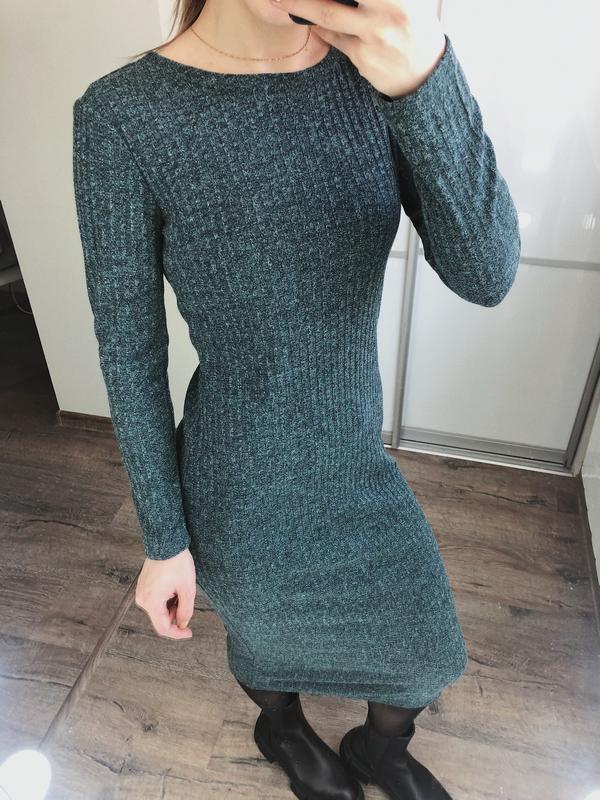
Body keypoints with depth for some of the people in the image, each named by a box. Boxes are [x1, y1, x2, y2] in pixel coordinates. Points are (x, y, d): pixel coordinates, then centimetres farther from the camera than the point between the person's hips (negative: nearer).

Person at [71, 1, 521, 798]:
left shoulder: (374, 65, -9)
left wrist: (426, 79, -36)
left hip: (354, 453, 5)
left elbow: (485, 275, -20)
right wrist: (165, 539, -7)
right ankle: (280, 726, 67)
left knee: (426, 648, 24)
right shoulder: (124, 114, -19)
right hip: (245, 484, -4)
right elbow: (131, 353, -13)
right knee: (271, 626, 28)